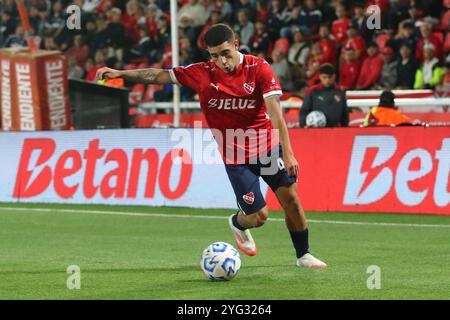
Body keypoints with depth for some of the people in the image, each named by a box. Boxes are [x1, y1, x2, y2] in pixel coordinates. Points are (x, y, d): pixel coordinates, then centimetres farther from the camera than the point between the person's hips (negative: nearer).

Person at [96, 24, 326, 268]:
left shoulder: (258, 68, -12)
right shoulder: (202, 73, -7)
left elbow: (275, 112, -19)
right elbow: (159, 76, 3)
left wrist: (287, 153, -25)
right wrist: (120, 73, -1)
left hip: (268, 147, 0)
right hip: (235, 156, 0)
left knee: (290, 198, -8)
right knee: (258, 216, -4)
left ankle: (303, 255, 13)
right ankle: (237, 223, 33)